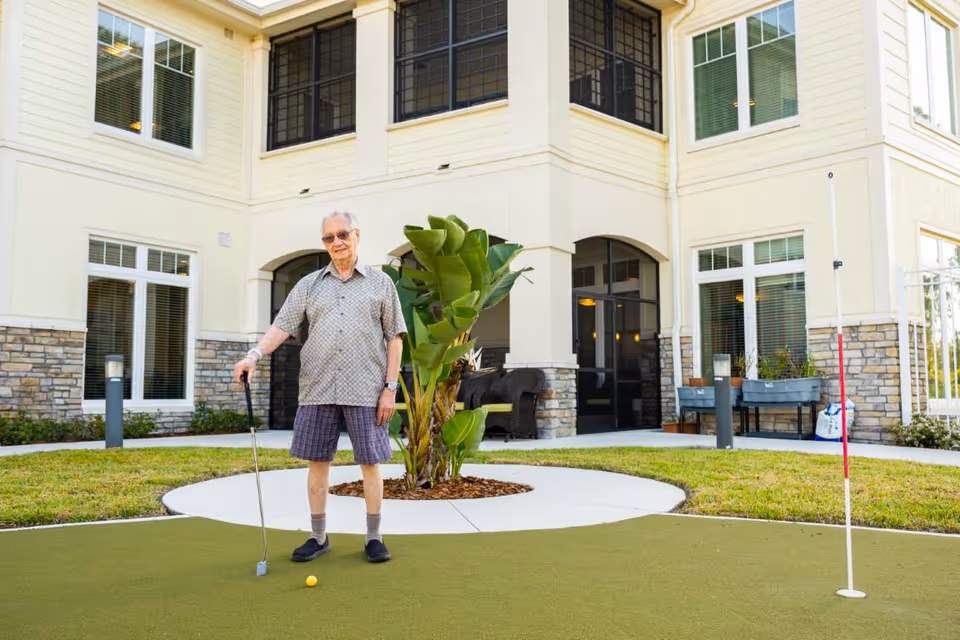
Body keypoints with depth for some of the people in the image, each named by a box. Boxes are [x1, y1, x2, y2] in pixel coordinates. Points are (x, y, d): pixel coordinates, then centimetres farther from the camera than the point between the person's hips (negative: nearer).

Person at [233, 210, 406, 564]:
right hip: (318, 389, 2)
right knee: (317, 461, 6)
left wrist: (390, 387, -3)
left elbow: (394, 338, 4)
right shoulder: (309, 284, 10)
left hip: (365, 390, -2)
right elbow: (282, 326, 2)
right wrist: (254, 354, -17)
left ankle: (374, 538, 14)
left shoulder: (380, 282, 6)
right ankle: (318, 537, 18)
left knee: (370, 462, 2)